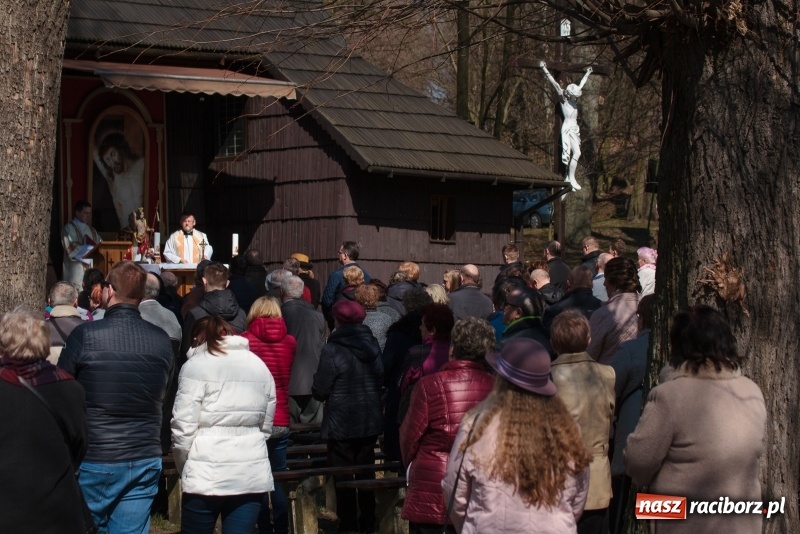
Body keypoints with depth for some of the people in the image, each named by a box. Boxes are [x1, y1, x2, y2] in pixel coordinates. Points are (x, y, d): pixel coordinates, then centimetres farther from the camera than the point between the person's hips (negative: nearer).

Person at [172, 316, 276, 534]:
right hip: (253, 475, 5)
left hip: (207, 475, -4)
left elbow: (183, 428, -7)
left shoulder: (196, 366, -4)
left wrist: (184, 468, 6)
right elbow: (266, 426, 15)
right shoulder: (260, 366, 13)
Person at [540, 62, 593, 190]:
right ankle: (571, 178, -14)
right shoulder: (563, 98, -6)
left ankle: (569, 178, 5)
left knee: (574, 154, 2)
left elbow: (581, 84, 27)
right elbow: (554, 83, -12)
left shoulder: (574, 97, 12)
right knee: (576, 153, -17)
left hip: (574, 127, 7)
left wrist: (587, 73, 41)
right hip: (568, 127, -7)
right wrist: (544, 69, -18)